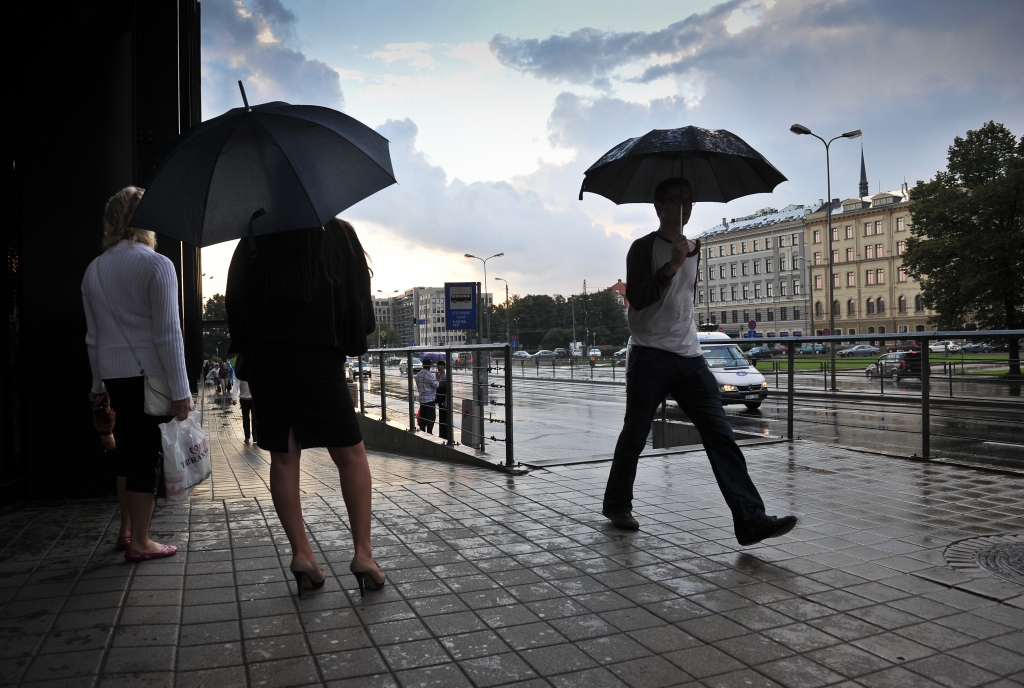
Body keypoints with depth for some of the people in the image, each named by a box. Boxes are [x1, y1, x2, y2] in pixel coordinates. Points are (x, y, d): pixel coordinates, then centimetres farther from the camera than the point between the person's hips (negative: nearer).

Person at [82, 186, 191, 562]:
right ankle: (140, 542, 9)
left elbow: (93, 337, 14)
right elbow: (168, 333, -14)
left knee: (127, 448, 18)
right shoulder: (156, 264, -10)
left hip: (113, 374, 7)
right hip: (149, 372, -6)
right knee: (146, 453, 1)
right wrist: (180, 390, -12)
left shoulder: (93, 270, 11)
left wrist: (98, 384, 21)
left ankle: (127, 531, 29)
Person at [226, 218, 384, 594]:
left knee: (283, 458, 9)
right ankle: (363, 553, 3)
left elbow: (235, 303, 6)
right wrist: (351, 343, 13)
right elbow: (359, 299, 0)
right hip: (320, 362, -2)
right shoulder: (339, 234, -1)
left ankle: (301, 553, 8)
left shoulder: (254, 241, 4)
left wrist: (245, 351, 16)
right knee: (351, 456, 7)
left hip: (266, 365, 3)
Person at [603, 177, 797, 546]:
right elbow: (636, 298, -16)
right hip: (649, 356, -5)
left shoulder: (694, 250, 18)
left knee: (720, 434, -6)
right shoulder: (643, 248, -2)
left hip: (689, 356, 6)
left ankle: (750, 520, -10)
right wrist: (672, 265, -22)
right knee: (634, 436, 4)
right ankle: (617, 504, 25)